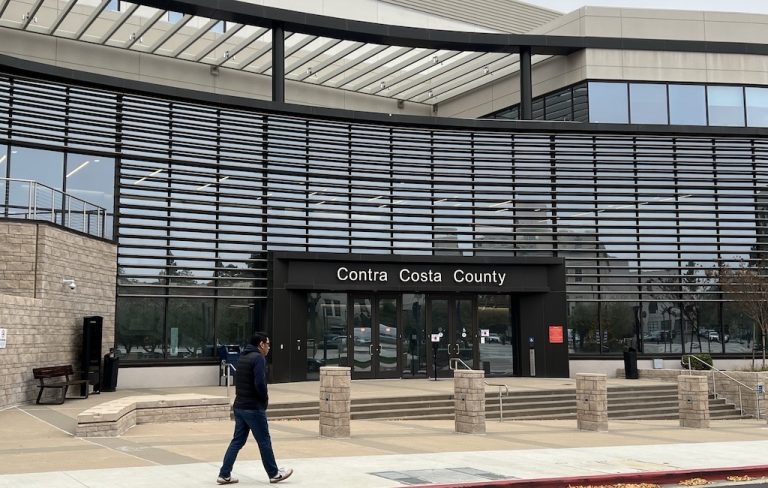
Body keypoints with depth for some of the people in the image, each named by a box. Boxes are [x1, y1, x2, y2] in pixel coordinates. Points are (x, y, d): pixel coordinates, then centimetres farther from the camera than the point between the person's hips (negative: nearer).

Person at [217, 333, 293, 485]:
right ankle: (274, 474, 15)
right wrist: (265, 399, -7)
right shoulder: (258, 358, -15)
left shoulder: (243, 357, 14)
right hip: (254, 408, -8)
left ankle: (224, 475, 9)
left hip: (239, 406, 8)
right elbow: (260, 383, -23)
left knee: (237, 441, 11)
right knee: (264, 442, 4)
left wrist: (241, 396, 11)